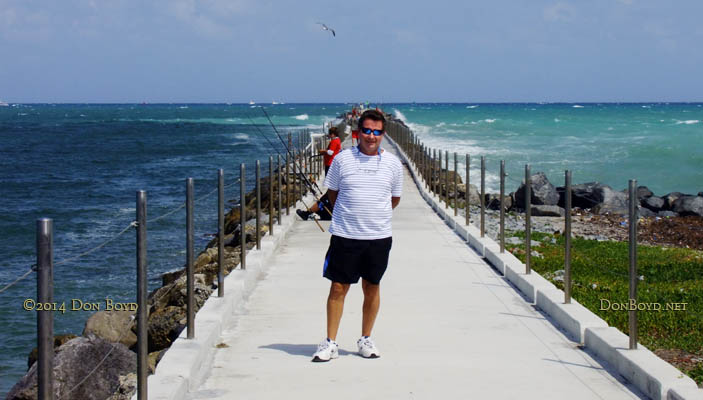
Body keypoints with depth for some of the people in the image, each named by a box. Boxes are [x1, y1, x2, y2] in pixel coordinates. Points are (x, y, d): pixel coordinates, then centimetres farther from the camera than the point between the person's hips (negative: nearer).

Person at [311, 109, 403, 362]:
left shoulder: (393, 164, 4)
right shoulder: (342, 159, 0)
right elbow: (332, 193, 11)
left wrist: (374, 215, 13)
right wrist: (349, 214, 9)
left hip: (379, 237, 2)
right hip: (345, 235, -2)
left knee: (372, 287, 9)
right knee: (338, 287, -1)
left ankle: (366, 340, 23)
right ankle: (330, 343, 6)